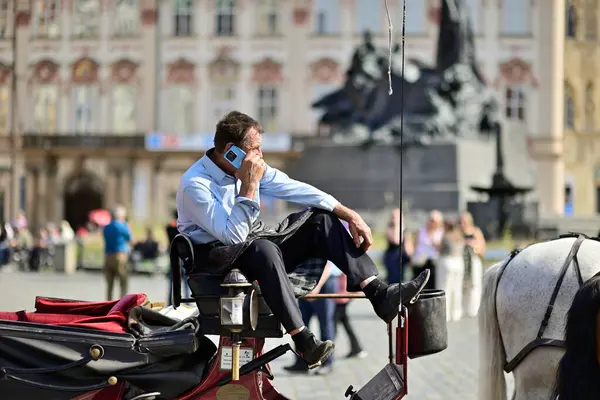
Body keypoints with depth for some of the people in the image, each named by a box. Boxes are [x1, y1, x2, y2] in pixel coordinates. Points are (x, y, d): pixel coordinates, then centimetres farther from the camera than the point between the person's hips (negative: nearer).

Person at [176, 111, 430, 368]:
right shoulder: (195, 184, -21)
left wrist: (350, 215, -2)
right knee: (263, 248, -40)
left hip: (254, 242, 8)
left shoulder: (250, 167, 1)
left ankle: (381, 296, -14)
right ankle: (303, 341, -39)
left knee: (320, 218, -3)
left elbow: (295, 189, 3)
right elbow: (233, 236, -28)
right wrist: (248, 187, -30)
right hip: (214, 255, -8)